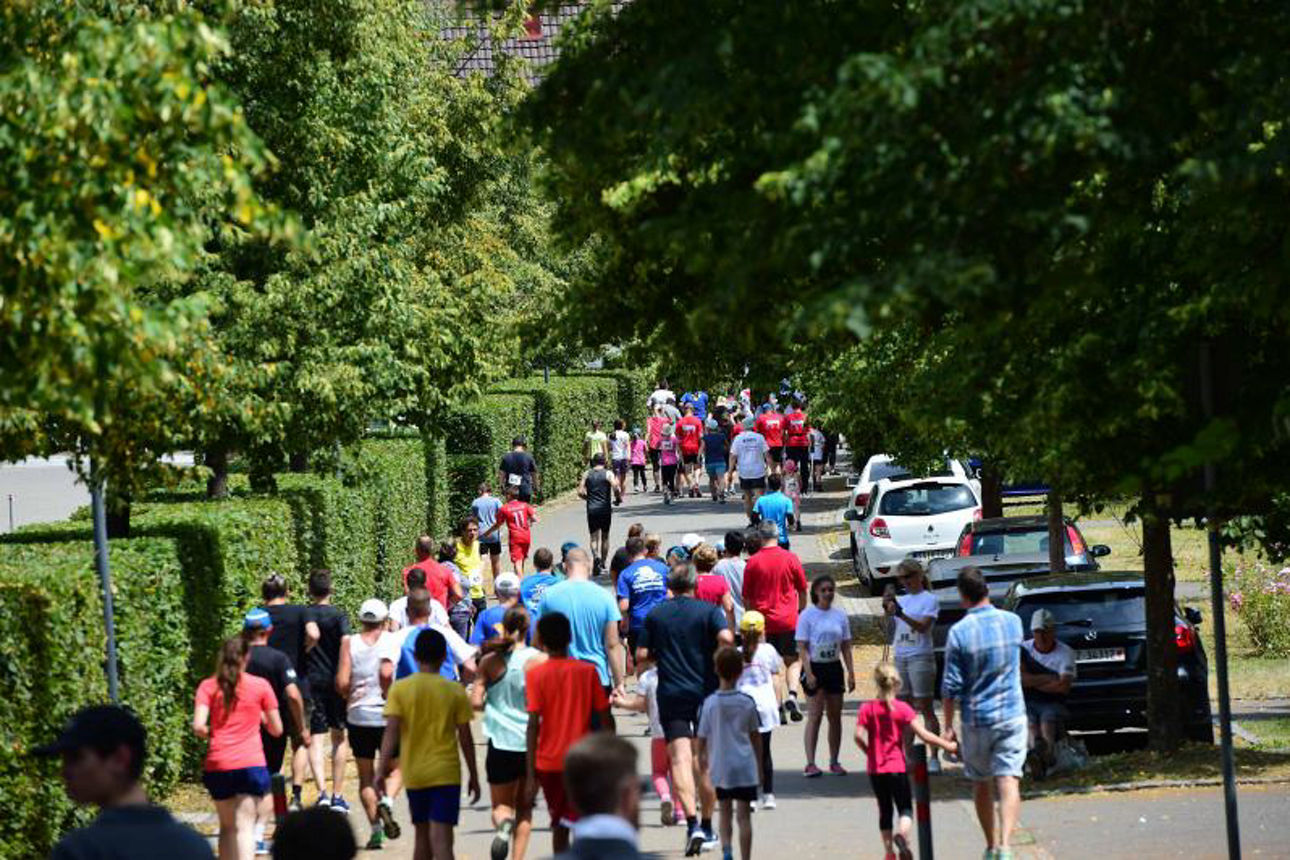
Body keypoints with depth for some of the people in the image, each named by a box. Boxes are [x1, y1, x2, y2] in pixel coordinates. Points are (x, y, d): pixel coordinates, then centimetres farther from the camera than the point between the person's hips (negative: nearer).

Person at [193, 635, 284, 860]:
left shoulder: (208, 686, 2)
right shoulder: (261, 686, 1)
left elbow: (198, 727, -9)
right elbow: (276, 729, 5)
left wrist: (211, 734, 12)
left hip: (217, 766, 2)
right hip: (251, 765, -2)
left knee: (227, 827, 17)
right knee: (245, 826, -5)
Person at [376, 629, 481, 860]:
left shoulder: (400, 689, -2)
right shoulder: (455, 691, -2)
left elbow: (391, 731, -10)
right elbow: (465, 737, 1)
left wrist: (382, 769, -10)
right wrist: (473, 775, 10)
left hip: (414, 774, 2)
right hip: (446, 773, -2)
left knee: (422, 834, 18)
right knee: (441, 838, -10)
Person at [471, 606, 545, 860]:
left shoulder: (490, 661, -3)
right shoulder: (539, 660, -7)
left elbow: (475, 702, -7)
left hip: (501, 743, 0)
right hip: (531, 742, 0)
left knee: (502, 804, 11)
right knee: (525, 807, 15)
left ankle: (502, 824, -23)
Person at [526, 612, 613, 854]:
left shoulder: (536, 675, -4)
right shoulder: (588, 671, 0)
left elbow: (533, 725, -10)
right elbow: (604, 719, 1)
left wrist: (531, 776, -8)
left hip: (549, 763, 0)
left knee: (560, 827, 17)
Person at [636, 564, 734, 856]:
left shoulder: (655, 615, 3)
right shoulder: (708, 611, -2)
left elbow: (642, 655, 0)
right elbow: (726, 638, -18)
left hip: (671, 695, 0)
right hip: (706, 692, 0)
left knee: (680, 758, -8)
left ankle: (692, 823, -26)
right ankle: (706, 826, 20)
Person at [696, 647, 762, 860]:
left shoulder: (710, 703, -8)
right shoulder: (747, 702, -5)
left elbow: (701, 738, -3)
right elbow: (755, 736, 5)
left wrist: (702, 758, 17)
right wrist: (759, 765, 17)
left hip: (721, 768, 0)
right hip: (746, 767, 0)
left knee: (725, 812, 15)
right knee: (744, 816, 3)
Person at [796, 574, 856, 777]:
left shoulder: (840, 616, 7)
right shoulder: (807, 615, -6)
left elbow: (846, 647, 11)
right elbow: (802, 647, -9)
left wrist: (851, 673, 5)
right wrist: (808, 673, -17)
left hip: (834, 667, 4)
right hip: (815, 667, -4)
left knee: (835, 716, 6)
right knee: (815, 714, -10)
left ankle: (834, 762, 15)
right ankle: (810, 763, -10)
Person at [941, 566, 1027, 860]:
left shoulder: (959, 632, -12)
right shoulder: (1012, 622, 0)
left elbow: (951, 686, -9)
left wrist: (947, 726, -1)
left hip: (976, 719, -1)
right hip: (1012, 715, 1)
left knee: (981, 784, 16)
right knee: (1009, 783, -6)